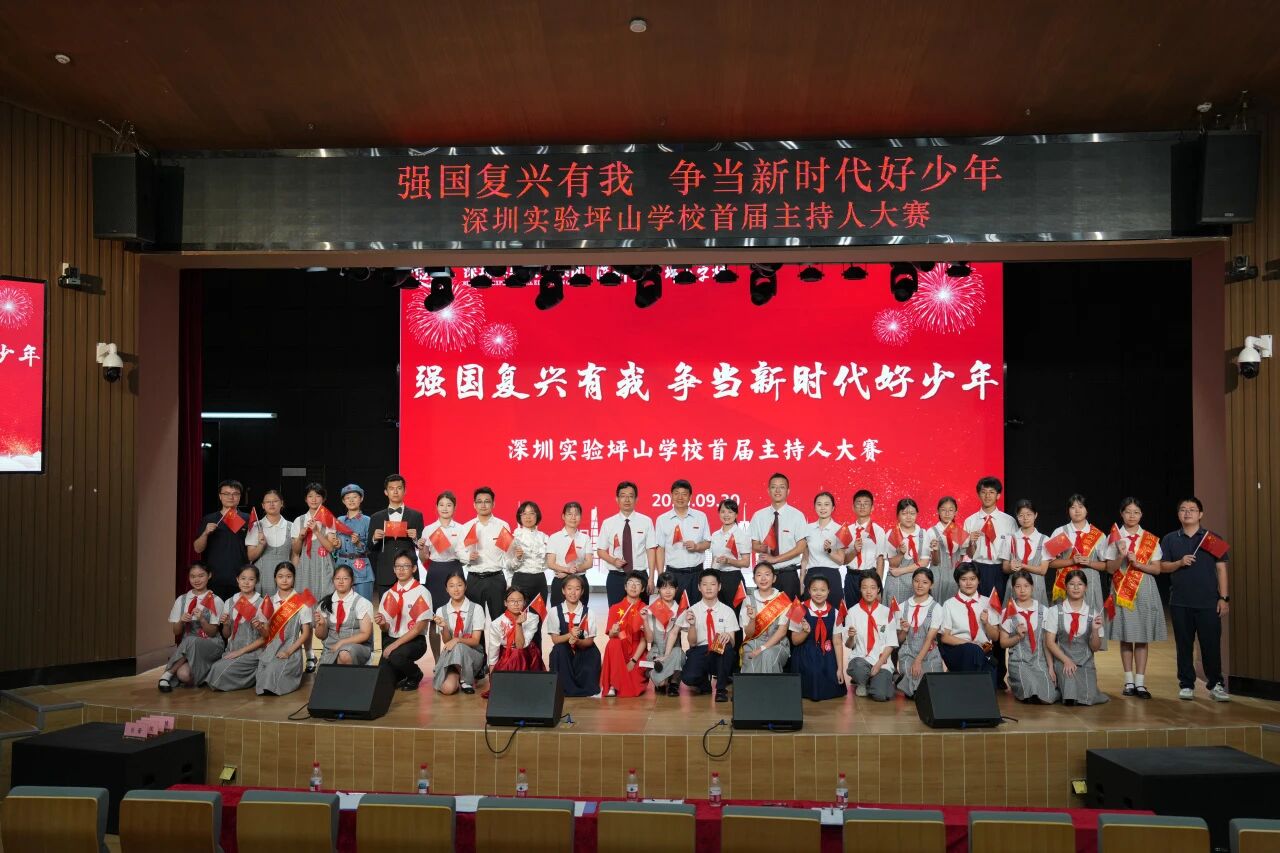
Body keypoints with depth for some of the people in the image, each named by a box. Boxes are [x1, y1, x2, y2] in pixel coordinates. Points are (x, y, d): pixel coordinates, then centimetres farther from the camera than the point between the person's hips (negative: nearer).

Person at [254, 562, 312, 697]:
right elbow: (266, 634, 10)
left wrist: (289, 651, -13)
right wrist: (259, 628, -13)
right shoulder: (269, 602, 10)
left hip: (292, 651, -3)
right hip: (270, 650, 3)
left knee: (273, 672, -30)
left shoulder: (301, 603, -2)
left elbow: (306, 633, -2)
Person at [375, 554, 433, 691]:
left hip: (414, 641, -4)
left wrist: (395, 645, -17)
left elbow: (419, 628, -11)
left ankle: (415, 675, -1)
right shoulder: (388, 594, 9)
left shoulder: (421, 593, -8)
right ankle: (400, 675, 18)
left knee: (396, 655, -35)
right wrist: (382, 624, -13)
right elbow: (387, 628, 11)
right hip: (391, 639, 4)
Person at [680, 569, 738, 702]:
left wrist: (728, 637, -25)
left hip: (720, 654, 1)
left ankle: (721, 688, -14)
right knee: (688, 678, -32)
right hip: (699, 652, 0)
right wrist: (692, 624, -20)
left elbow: (732, 642, -1)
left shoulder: (727, 611, 5)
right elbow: (692, 642, -1)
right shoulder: (693, 611, 4)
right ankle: (705, 683, 9)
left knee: (726, 644, -35)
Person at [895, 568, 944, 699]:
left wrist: (918, 661, -17)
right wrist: (904, 630, -13)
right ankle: (903, 679, 10)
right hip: (908, 653, 1)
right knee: (914, 691, -21)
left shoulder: (936, 608, -2)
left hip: (929, 654, -1)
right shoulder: (903, 607, 6)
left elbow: (930, 638, -8)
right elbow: (900, 640, 9)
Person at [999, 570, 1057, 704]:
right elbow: (1003, 643, 2)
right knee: (1034, 696, -24)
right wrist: (1018, 636, -15)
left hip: (1040, 661, 2)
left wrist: (1051, 667, -1)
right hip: (1019, 662, -2)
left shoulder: (1043, 610, 4)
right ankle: (1015, 685, 9)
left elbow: (1047, 642, 5)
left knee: (1048, 698, -19)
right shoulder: (1008, 612, -1)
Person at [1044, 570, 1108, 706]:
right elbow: (1049, 641, -2)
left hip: (1086, 662, 2)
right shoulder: (1056, 611, -1)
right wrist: (1066, 660, -14)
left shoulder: (1093, 613, 4)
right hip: (1062, 660, -2)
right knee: (1070, 698, -25)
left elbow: (1095, 648, 6)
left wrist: (1095, 630, -13)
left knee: (1088, 699, -20)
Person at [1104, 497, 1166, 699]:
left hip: (1144, 591, 0)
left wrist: (1138, 564, -14)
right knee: (1125, 636, 3)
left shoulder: (1151, 540, 5)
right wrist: (1121, 556, -17)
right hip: (1122, 591, 0)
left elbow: (1157, 569, 2)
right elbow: (1110, 569, -1)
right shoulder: (1114, 538, 3)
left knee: (1142, 637, 0)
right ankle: (1129, 681, 12)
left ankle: (1140, 682, 5)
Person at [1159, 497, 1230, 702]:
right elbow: (1162, 566, 6)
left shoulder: (1213, 539, 5)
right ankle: (1186, 684, 15)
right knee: (1184, 644, 6)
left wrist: (1224, 597, -2)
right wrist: (1180, 563, -13)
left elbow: (1221, 569, 4)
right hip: (1180, 602, 1)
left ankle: (1215, 684, 13)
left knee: (1211, 644, 0)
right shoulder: (1170, 539, 8)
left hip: (1208, 601, -1)